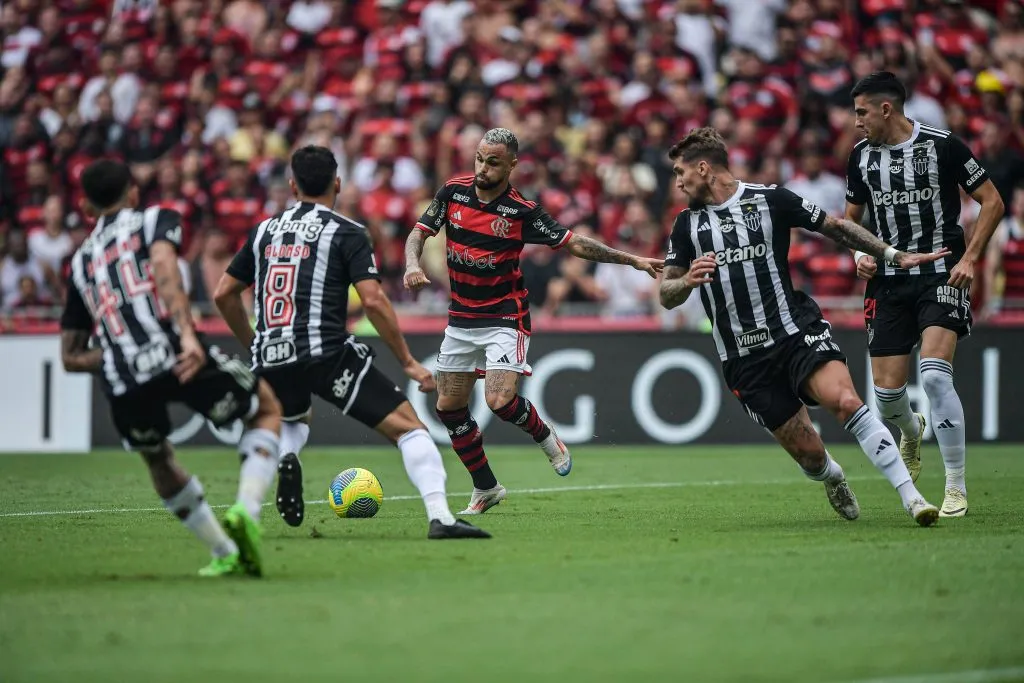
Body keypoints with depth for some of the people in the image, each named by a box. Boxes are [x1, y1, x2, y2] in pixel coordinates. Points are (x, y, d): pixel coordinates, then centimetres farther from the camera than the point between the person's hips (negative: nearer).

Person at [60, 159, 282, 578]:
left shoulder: (79, 262, 28)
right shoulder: (155, 219, 16)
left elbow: (71, 357, 25)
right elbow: (163, 266, -9)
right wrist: (187, 334, -20)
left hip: (122, 386, 4)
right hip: (176, 355, -4)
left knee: (159, 461, 33)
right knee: (267, 410, 21)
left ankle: (225, 554, 31)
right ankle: (245, 510, -2)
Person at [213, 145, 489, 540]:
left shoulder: (265, 231, 17)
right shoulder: (346, 233, 2)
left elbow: (223, 295, 21)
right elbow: (373, 301, -9)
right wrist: (409, 362, -3)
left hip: (271, 360, 5)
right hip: (326, 354, -5)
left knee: (294, 420, 37)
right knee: (408, 426, -1)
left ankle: (284, 459, 2)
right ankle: (440, 518, -21)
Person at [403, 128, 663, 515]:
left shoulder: (521, 212, -14)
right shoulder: (453, 192, -3)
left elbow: (575, 244, -9)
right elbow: (418, 235, 3)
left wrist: (632, 260, -15)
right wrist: (413, 265, -19)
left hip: (504, 319, -5)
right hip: (461, 319, 5)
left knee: (500, 400, -22)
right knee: (449, 406, 4)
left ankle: (545, 436, 12)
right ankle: (485, 488, 20)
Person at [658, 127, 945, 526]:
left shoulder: (770, 200, 1)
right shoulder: (687, 224, 8)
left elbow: (834, 227, 9)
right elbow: (666, 296, 6)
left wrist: (895, 256, 6)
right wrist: (687, 280, -18)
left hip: (797, 332, -2)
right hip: (744, 359, 2)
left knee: (845, 401, -27)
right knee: (809, 454, -3)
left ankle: (910, 497, -26)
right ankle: (832, 478, 35)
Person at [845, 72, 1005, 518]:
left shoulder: (943, 146, -8)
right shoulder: (861, 156, 7)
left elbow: (992, 201, -2)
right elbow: (852, 217, 22)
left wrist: (969, 258, -11)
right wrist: (861, 254, 2)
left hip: (941, 277, -5)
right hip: (889, 281, 5)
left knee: (934, 375, -22)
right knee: (886, 389, 1)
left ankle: (956, 487, -12)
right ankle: (911, 432, 40)